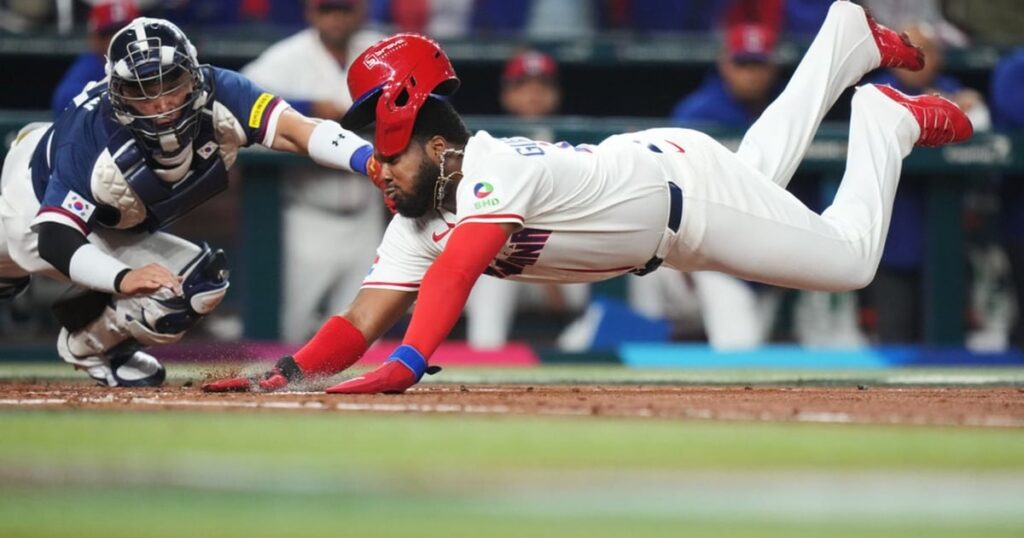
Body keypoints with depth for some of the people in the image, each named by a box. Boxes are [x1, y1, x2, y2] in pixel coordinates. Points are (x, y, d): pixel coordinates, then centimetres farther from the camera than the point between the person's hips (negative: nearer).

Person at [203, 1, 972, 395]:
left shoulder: (497, 169, -42)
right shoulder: (417, 218, -19)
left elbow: (453, 273, -58)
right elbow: (363, 321, -25)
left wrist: (404, 367, -71)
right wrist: (287, 372, -43)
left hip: (684, 178, -7)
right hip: (635, 167, 7)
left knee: (851, 259, 4)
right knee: (765, 159, 33)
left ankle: (887, 120, 26)